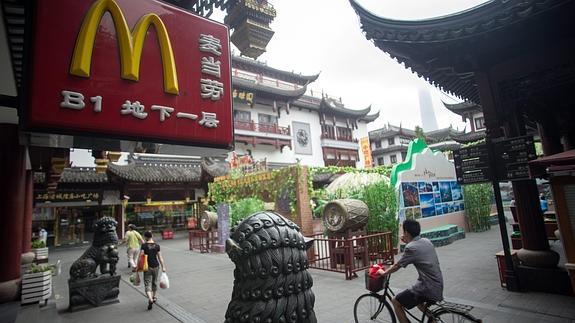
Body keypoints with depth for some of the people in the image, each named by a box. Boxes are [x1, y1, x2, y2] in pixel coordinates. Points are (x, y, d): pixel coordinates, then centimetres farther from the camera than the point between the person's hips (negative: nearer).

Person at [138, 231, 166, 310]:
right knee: (154, 282, 21)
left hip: (147, 267, -3)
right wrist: (163, 267, 1)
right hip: (156, 266, 3)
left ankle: (150, 299, -21)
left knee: (147, 284, -1)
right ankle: (154, 297, 38)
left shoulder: (144, 245, -8)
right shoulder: (157, 245, -2)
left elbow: (140, 256, -12)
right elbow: (160, 257, -2)